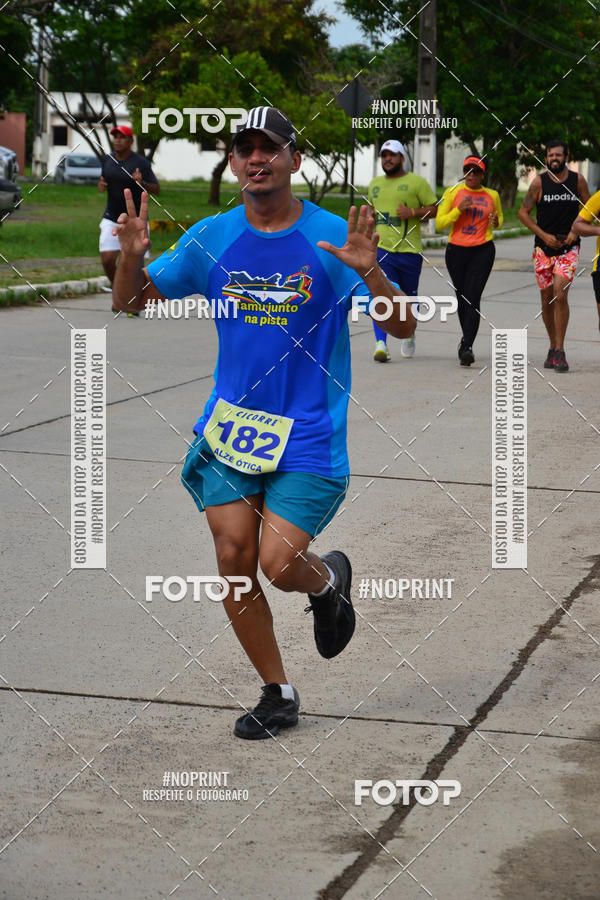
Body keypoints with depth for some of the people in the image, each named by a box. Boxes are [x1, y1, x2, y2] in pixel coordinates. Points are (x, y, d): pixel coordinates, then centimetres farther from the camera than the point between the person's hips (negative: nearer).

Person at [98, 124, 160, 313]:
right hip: (111, 219, 4)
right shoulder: (107, 160, 4)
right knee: (107, 260, -7)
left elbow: (157, 189, -9)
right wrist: (101, 186, -3)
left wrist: (142, 183, -29)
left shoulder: (140, 162, -11)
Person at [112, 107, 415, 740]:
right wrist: (131, 258, -11)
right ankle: (278, 695, 18)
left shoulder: (333, 237, -8)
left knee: (278, 564, -14)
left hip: (308, 435, -3)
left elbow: (403, 329, -11)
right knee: (234, 560, -1)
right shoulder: (211, 238, 3)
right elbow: (133, 302, 10)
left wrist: (369, 271, -30)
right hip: (230, 425, 4)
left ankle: (329, 579, 24)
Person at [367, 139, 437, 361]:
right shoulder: (375, 184, 16)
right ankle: (380, 344, -19)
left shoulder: (416, 182, 1)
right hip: (381, 249, 2)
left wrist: (413, 213, -16)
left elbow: (433, 209, 0)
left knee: (409, 297, 10)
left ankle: (409, 335, 36)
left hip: (409, 250, -2)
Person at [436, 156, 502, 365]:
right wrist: (459, 210, -15)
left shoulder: (492, 195, 8)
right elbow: (439, 223, -1)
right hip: (456, 250, 1)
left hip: (483, 250, -1)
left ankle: (467, 347, -22)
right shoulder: (453, 192, 2)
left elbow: (499, 217, 25)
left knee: (473, 297, -15)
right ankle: (467, 336, 37)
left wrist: (496, 222, 1)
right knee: (462, 298, 12)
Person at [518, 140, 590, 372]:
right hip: (544, 248, 1)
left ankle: (560, 351, -13)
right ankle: (553, 347, 24)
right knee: (547, 300, 7)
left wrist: (575, 231, -4)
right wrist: (544, 236, -8)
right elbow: (523, 212, 1)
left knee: (560, 295, -16)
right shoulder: (539, 182, -2)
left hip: (568, 248, -1)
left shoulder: (578, 180, 1)